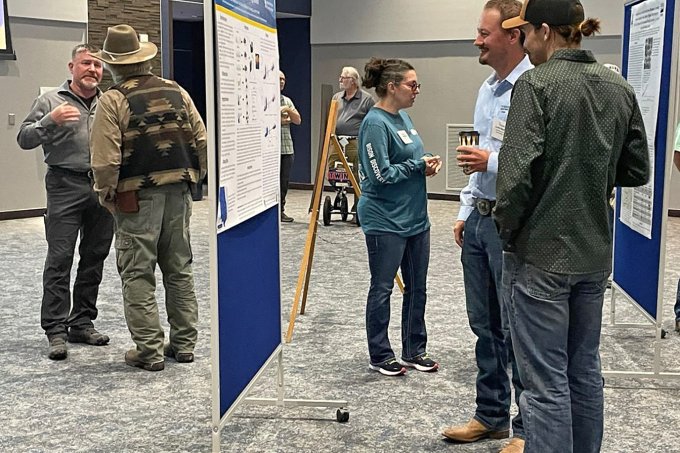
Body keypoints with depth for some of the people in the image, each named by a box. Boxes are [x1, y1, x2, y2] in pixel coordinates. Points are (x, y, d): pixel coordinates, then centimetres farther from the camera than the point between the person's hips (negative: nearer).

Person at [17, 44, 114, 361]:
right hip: (66, 185, -4)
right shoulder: (51, 101, 4)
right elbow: (24, 139, 0)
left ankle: (82, 323, 20)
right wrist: (50, 121, -16)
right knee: (60, 258, -6)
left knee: (95, 258, 9)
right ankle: (55, 329, 0)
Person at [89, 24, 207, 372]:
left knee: (138, 275, 4)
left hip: (137, 196, -5)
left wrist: (106, 194, 2)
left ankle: (149, 351, 7)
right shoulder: (176, 91, 6)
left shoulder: (113, 100, -8)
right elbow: (201, 140, 6)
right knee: (179, 269, 14)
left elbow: (106, 159, -13)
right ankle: (184, 343, 21)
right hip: (178, 192, 5)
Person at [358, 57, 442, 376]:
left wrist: (427, 163, 0)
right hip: (386, 221, -9)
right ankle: (380, 356, 19)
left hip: (415, 217, 9)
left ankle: (414, 351, 28)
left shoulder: (403, 117, 10)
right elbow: (381, 174, -21)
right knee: (382, 289, 5)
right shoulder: (375, 123, -16)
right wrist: (419, 165, -13)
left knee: (417, 287, 15)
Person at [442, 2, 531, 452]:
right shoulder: (488, 89, 13)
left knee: (517, 329, 2)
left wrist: (493, 162, -21)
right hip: (478, 219, 9)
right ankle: (491, 416, 31)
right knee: (485, 325, 16)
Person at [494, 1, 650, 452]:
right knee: (585, 369, 18)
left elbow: (517, 172, -19)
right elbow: (637, 170, 12)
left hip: (541, 253, -7)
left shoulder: (536, 83, -12)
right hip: (594, 252, 7)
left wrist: (508, 229, -5)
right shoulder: (620, 88, 8)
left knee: (546, 381, 0)